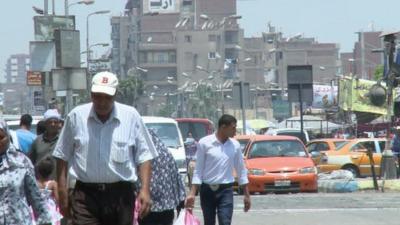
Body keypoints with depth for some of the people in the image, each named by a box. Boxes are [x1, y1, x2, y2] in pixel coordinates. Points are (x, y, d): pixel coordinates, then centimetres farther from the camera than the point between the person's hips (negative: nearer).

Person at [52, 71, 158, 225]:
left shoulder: (131, 117, 2)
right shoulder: (76, 117, 2)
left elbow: (144, 156, 4)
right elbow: (63, 156, 10)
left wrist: (145, 189, -6)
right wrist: (62, 191, 5)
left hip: (121, 195, 1)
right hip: (86, 194, -1)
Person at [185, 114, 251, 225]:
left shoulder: (234, 145, 3)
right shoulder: (204, 143, -5)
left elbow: (241, 170, 9)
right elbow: (198, 170, -3)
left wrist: (246, 195, 9)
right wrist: (192, 193, -10)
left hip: (225, 191, 1)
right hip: (207, 190, -1)